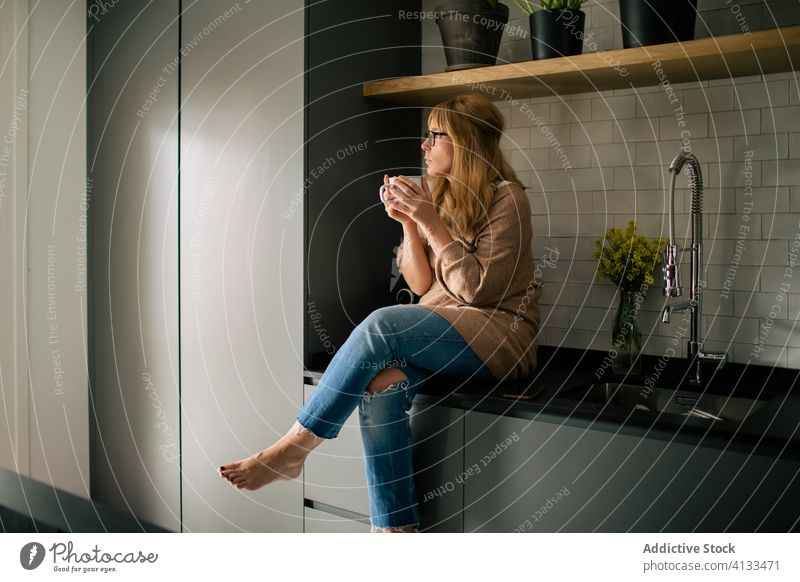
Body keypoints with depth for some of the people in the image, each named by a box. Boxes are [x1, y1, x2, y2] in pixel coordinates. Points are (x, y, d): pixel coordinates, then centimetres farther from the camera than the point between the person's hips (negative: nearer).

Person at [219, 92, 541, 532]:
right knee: (382, 381, -29)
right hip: (440, 329, 6)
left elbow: (478, 289, -14)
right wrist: (408, 223, -3)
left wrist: (432, 223, -17)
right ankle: (394, 531, -26)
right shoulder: (438, 195, 14)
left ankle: (292, 448, -20)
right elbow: (421, 286, 11)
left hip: (498, 335, -6)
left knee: (382, 326, -31)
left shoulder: (507, 198, -5)